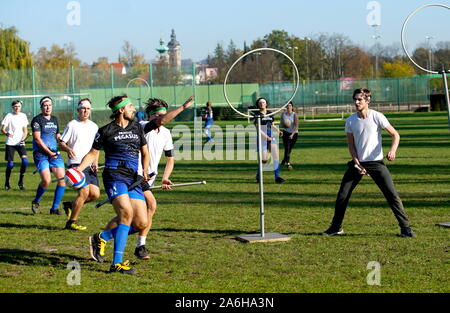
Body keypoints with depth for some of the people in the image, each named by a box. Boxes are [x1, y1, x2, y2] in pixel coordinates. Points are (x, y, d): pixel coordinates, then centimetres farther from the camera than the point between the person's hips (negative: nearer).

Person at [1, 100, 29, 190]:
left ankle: (21, 181, -2)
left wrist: (23, 138, -5)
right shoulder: (9, 116, -3)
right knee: (10, 164, -5)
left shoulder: (23, 116, 9)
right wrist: (7, 133, -27)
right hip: (10, 143, -3)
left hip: (20, 143, 3)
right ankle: (7, 183, 16)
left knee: (25, 160, -18)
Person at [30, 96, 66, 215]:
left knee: (62, 178, -7)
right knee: (46, 180, -19)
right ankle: (35, 202, 9)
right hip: (41, 154, -6)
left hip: (55, 153, 6)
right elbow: (37, 138, -12)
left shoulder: (54, 119, 16)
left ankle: (54, 208, 4)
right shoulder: (37, 120, -4)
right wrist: (49, 152, -15)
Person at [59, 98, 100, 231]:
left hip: (90, 166, 6)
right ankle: (71, 222, -4)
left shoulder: (94, 126, 16)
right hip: (76, 164, -6)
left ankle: (70, 205, 21)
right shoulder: (72, 125, -1)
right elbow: (61, 142, -1)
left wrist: (95, 162, 8)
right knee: (84, 191, -18)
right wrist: (68, 149, -23)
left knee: (95, 194, -4)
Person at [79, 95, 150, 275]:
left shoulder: (137, 127, 17)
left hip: (133, 179, 6)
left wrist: (145, 172, 4)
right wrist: (79, 169, -4)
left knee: (142, 223, -4)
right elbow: (93, 153, 12)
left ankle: (101, 238, 17)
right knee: (127, 212, -27)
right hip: (114, 176, -5)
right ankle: (117, 263, -22)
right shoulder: (106, 131, 4)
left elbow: (145, 153, 22)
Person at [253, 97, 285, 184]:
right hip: (262, 139, -4)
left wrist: (278, 130, 1)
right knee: (264, 159, -3)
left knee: (276, 156, -8)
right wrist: (266, 137, -21)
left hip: (272, 138, 4)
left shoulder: (270, 114, 10)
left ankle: (277, 177, -7)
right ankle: (259, 174, 23)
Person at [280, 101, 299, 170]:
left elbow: (296, 126, -17)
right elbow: (280, 125, 8)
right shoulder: (283, 114, 1)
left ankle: (284, 161, 35)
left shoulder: (295, 115, -10)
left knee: (289, 149, 10)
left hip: (294, 133, -1)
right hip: (286, 133, 1)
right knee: (287, 148, -14)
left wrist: (292, 134, -29)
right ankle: (288, 164, -17)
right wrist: (284, 125, -16)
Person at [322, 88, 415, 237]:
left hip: (376, 162, -3)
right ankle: (336, 227, 18)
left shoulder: (377, 117, -9)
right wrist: (357, 163, -7)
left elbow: (395, 135, -5)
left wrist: (392, 150, -24)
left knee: (392, 194, -9)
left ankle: (405, 228, 0)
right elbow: (351, 144, 5)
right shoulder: (350, 120, 1)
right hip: (357, 162, 3)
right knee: (342, 195, 2)